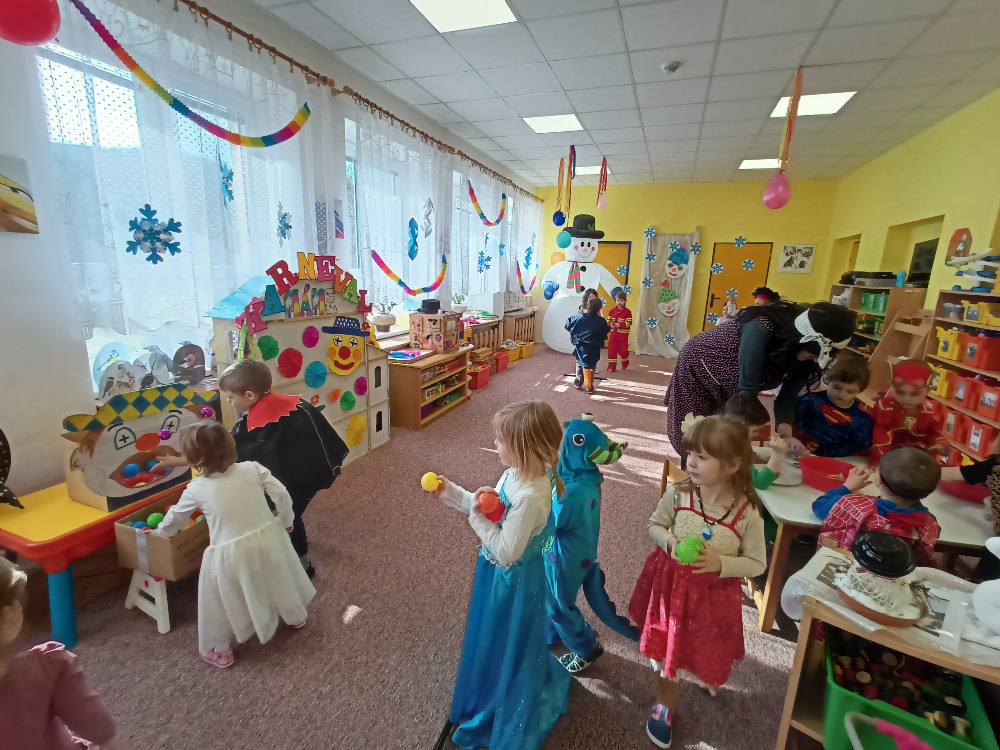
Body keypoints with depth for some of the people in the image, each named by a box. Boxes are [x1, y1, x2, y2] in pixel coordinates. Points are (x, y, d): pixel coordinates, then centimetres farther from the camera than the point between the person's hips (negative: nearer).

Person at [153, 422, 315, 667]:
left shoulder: (196, 489, -6)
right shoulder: (252, 468, -8)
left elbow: (175, 517, 13)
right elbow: (282, 495, -7)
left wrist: (160, 531, 36)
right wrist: (285, 522, 10)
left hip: (230, 552, -3)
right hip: (268, 537, 3)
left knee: (221, 600, 23)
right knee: (278, 578, 28)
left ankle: (219, 650, 40)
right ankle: (296, 616, 51)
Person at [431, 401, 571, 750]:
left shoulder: (530, 498, -38)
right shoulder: (517, 474, -9)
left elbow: (506, 552, -31)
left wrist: (478, 519, -27)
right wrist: (451, 492, 1)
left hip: (512, 583, -9)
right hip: (504, 575, 9)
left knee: (504, 647, 17)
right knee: (494, 640, 32)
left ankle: (499, 719, 47)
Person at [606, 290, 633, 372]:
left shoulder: (627, 311, -7)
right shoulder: (612, 311, 5)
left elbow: (629, 323, -12)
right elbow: (608, 320, 7)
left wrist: (620, 325, -23)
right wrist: (610, 324, -16)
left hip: (623, 334, -3)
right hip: (613, 333, 3)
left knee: (623, 350, 5)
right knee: (611, 350, 1)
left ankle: (625, 363, 34)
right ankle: (611, 366, 9)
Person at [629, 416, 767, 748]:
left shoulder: (748, 512, -22)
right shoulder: (677, 494, -19)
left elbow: (756, 564, -9)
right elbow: (654, 525, -2)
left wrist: (720, 563, -25)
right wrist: (669, 543, -22)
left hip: (715, 593, 0)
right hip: (672, 583, 1)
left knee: (707, 650, 24)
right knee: (667, 649, 17)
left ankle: (706, 679, 62)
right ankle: (665, 706, 45)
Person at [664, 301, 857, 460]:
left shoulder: (803, 355, -14)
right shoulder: (762, 328, -36)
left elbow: (786, 398, -12)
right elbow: (747, 389, -36)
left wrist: (786, 435, -29)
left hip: (727, 389, 6)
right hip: (697, 369, -6)